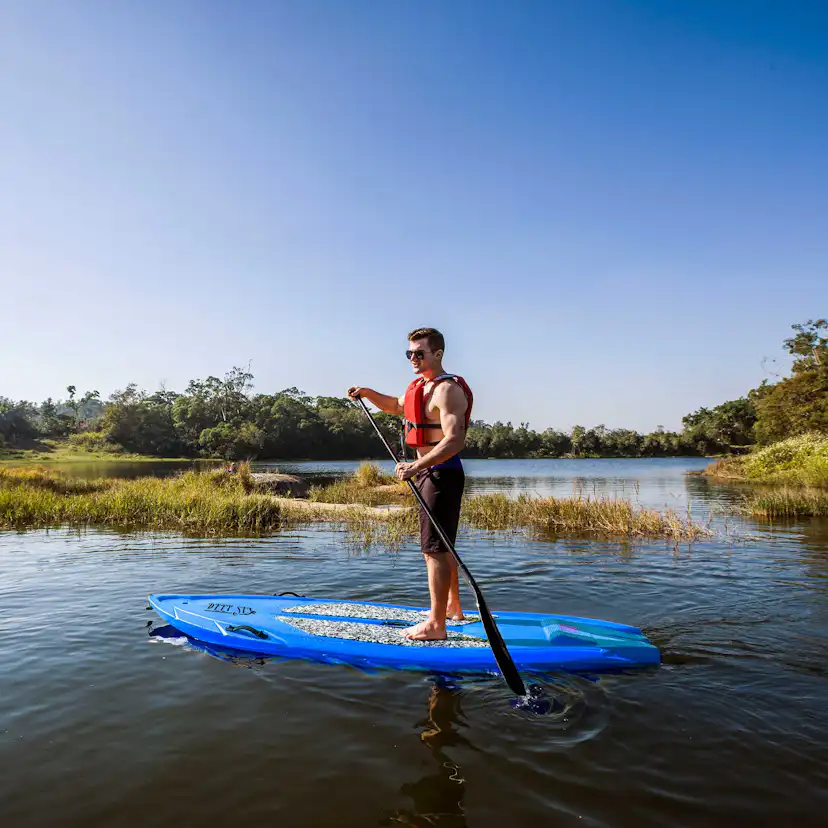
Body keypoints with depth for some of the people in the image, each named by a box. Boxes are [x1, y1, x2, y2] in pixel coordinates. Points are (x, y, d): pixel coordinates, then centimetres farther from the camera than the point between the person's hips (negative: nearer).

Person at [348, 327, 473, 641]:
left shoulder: (447, 390, -18)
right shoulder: (420, 386, 13)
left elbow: (454, 441, -30)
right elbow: (396, 406, 33)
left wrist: (417, 466, -39)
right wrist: (368, 393, 18)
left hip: (441, 475, -10)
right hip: (429, 474, 10)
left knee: (435, 548, -6)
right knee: (442, 544, 20)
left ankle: (436, 625, 3)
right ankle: (453, 605, 35)